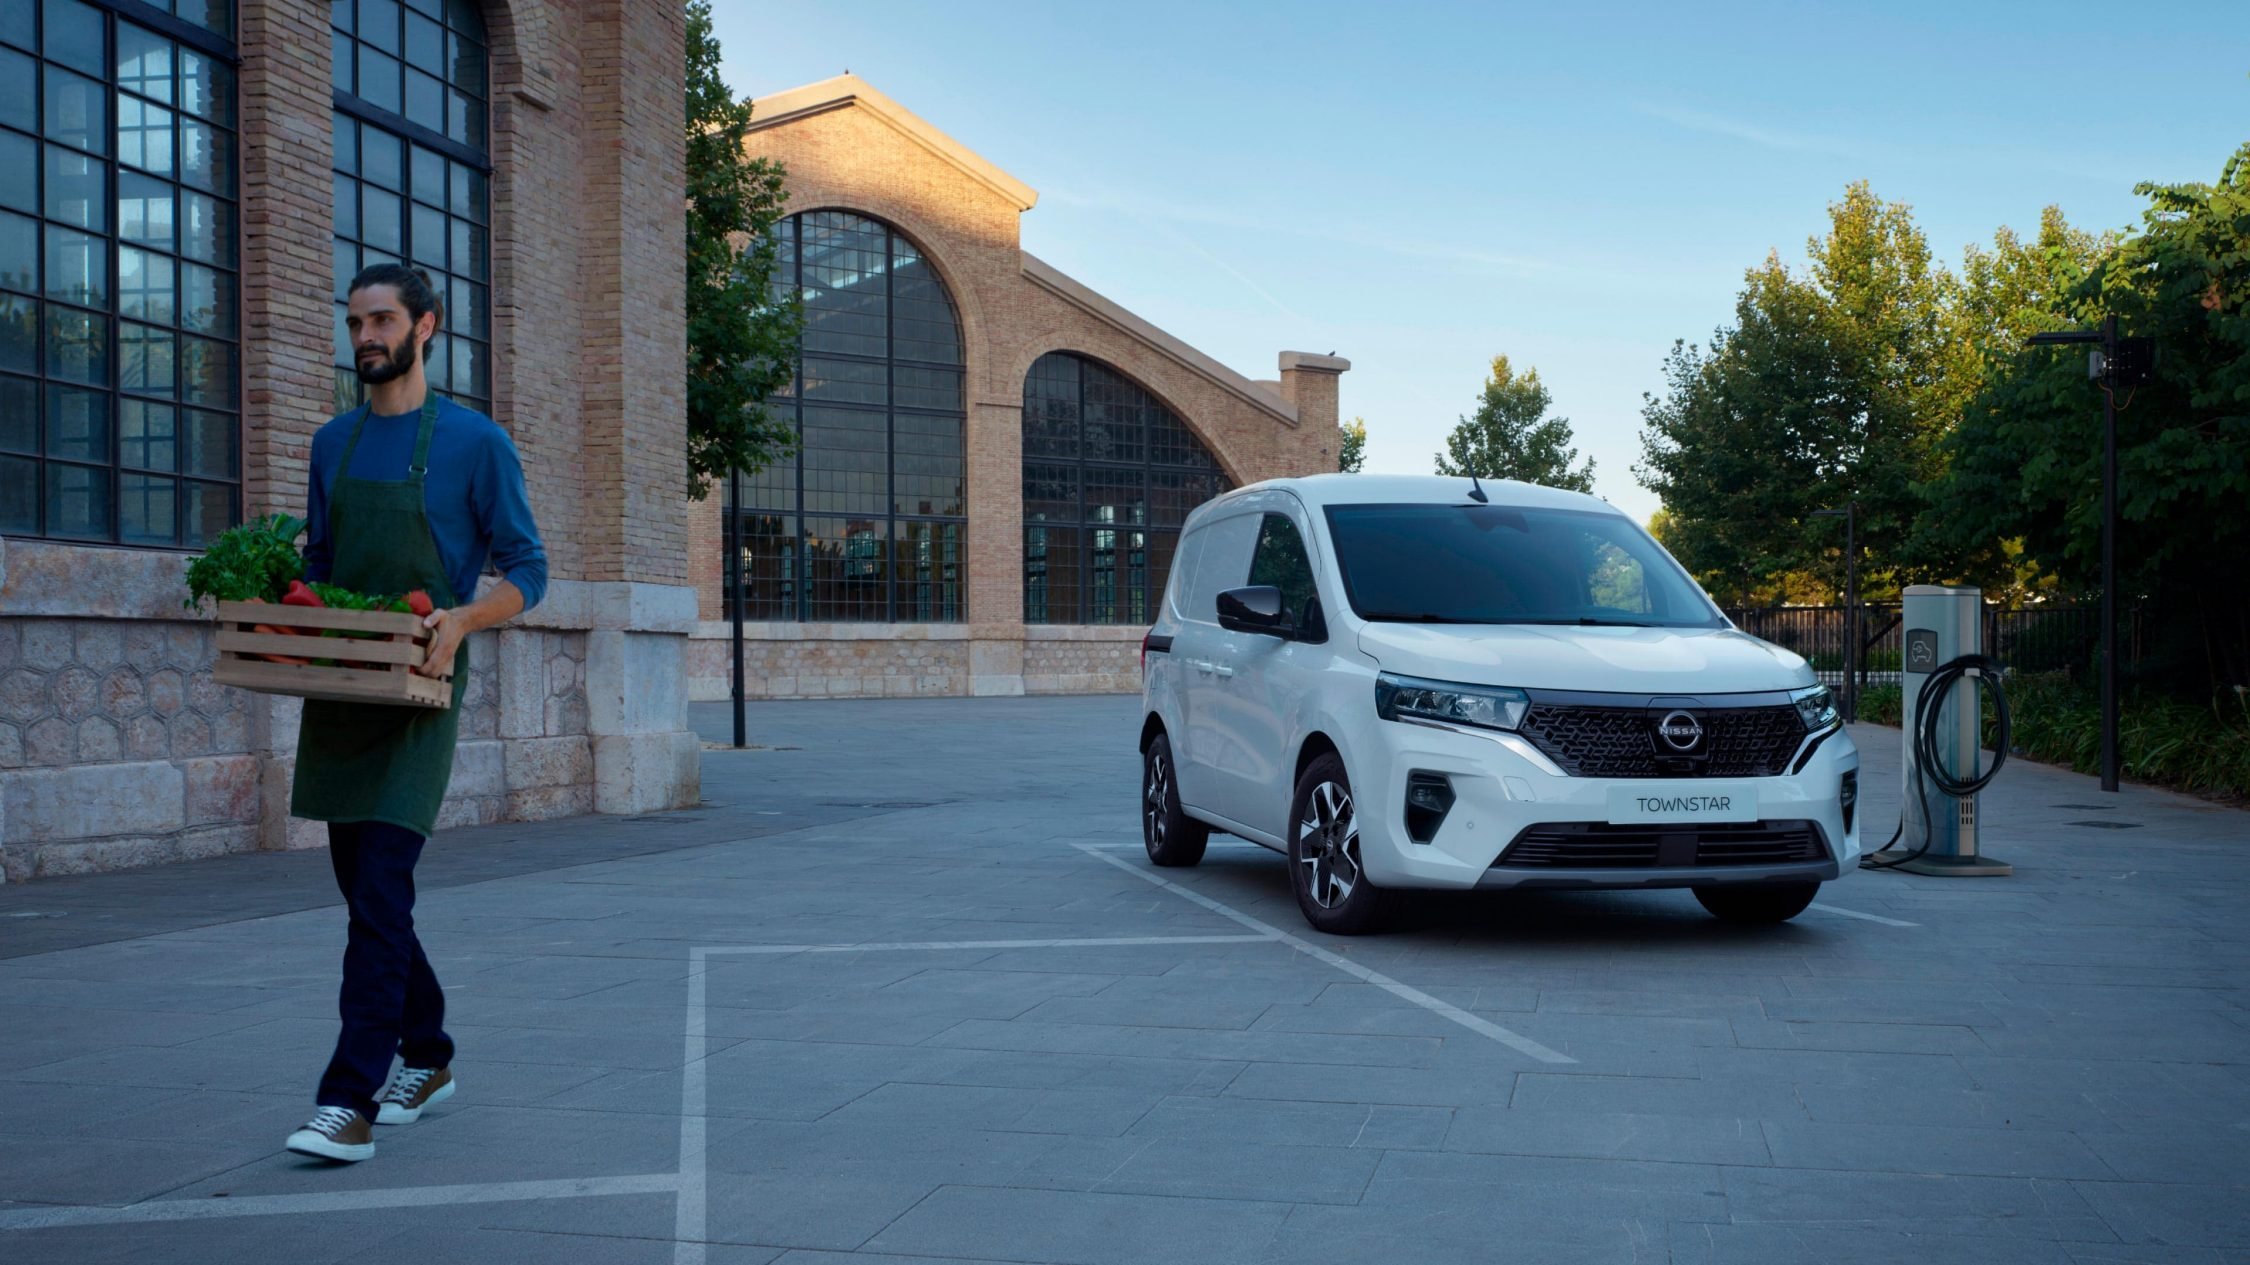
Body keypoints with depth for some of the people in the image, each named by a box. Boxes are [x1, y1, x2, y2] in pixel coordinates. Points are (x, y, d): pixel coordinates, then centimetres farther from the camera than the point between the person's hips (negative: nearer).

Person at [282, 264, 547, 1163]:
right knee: (364, 891, 12)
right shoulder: (333, 445, 14)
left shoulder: (473, 442, -4)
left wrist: (460, 620, -22)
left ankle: (349, 1102, -12)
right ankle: (427, 1059, 28)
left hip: (417, 694, -6)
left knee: (380, 895, -13)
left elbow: (527, 571, -4)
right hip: (337, 694, 7)